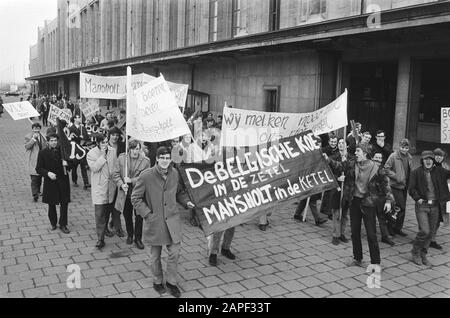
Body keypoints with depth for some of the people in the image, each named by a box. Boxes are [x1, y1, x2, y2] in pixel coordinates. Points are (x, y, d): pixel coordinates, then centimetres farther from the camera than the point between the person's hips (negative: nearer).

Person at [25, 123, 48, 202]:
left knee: (40, 177, 15)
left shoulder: (42, 137, 15)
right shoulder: (28, 137, -4)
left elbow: (45, 146, 24)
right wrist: (33, 138, -23)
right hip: (33, 160, -6)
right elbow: (27, 146, -18)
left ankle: (38, 191, 30)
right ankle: (35, 194, -13)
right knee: (34, 178, -11)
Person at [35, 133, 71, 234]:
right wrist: (47, 173, -21)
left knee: (64, 204, 2)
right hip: (50, 182, -1)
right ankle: (53, 223, 31)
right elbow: (38, 168, -4)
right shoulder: (43, 153, -4)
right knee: (51, 204, 12)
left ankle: (63, 225, 15)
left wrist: (66, 164, -15)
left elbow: (70, 166, 9)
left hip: (63, 181, 1)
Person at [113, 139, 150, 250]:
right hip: (125, 193, 2)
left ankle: (138, 238, 21)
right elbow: (116, 174, 0)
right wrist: (121, 184, -16)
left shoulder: (145, 161, -8)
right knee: (127, 216, 16)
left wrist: (131, 180, -22)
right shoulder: (121, 158, -1)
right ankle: (129, 235, 37)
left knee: (139, 217, 4)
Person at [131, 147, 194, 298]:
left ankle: (171, 282, 25)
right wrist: (147, 214, -13)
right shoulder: (146, 176, -13)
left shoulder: (175, 174, -1)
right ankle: (157, 281, 35)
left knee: (174, 252, 5)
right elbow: (135, 198, -6)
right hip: (154, 221, -3)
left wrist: (186, 201, -2)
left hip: (172, 220, 3)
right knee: (155, 255, 13)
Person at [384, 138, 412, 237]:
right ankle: (391, 225, 6)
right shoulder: (393, 156, -12)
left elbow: (410, 171, 18)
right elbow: (386, 168, -12)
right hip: (396, 185, -7)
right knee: (401, 207, -9)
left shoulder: (409, 157, 7)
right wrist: (396, 176, -18)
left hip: (405, 185, 7)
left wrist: (409, 182, 6)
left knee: (402, 208, 11)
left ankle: (398, 228, 22)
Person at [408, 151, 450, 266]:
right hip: (422, 206, -4)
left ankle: (423, 255, 24)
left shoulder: (439, 171, 6)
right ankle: (415, 252, 9)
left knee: (431, 232, 9)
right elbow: (411, 189, -4)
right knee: (424, 231, -13)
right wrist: (418, 199, -14)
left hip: (435, 206, 4)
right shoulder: (416, 172, -3)